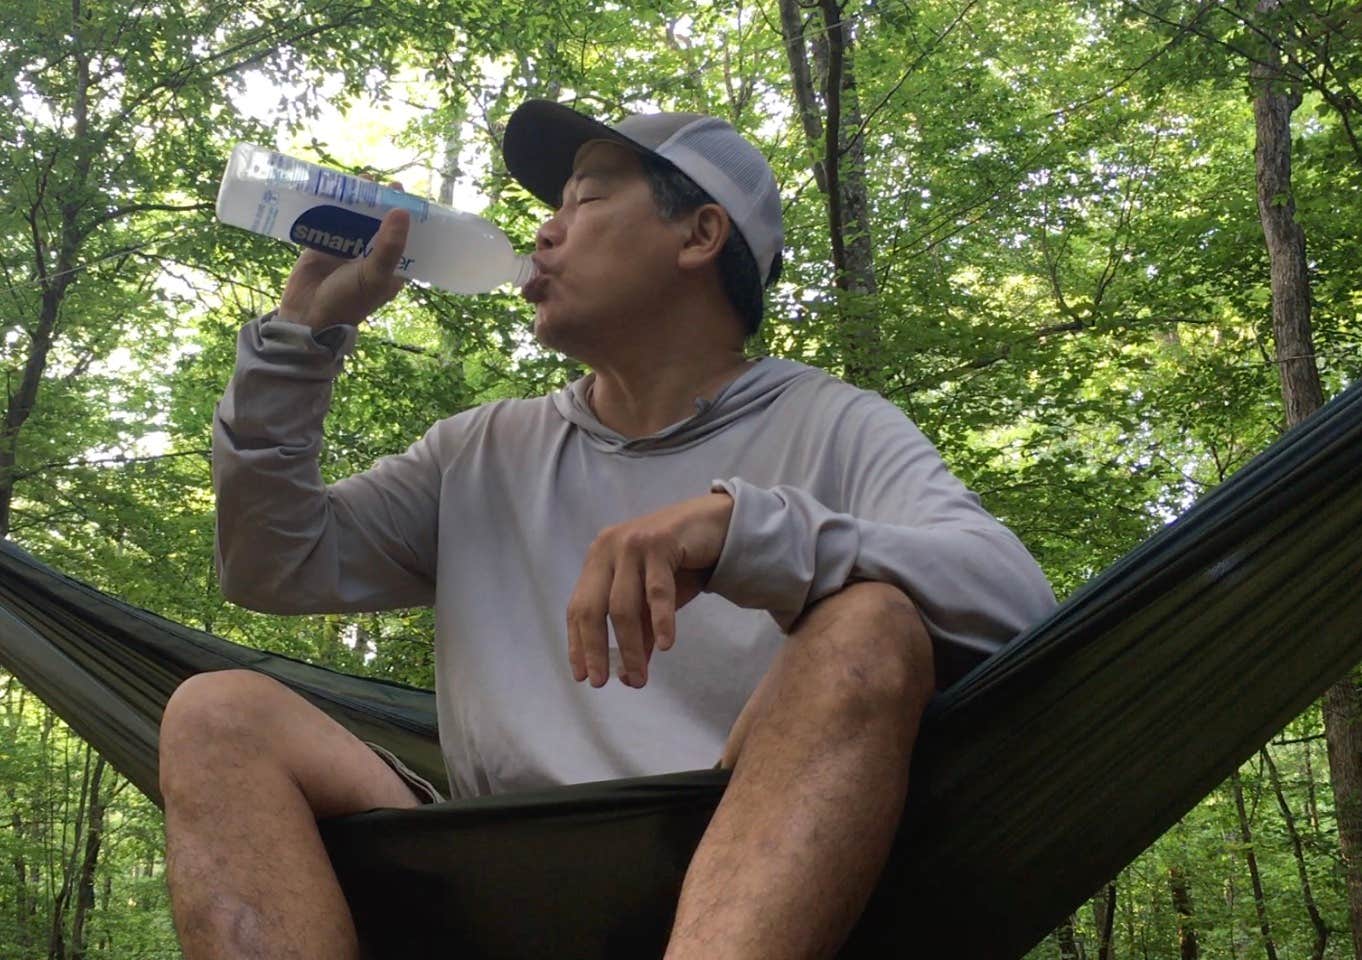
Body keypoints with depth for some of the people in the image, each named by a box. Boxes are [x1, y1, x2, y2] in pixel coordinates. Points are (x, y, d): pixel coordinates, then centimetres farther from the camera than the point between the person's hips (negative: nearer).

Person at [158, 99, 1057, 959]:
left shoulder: (830, 428, 6)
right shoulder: (486, 454, 20)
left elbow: (1013, 599, -12)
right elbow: (274, 567, 19)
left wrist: (741, 525, -28)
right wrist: (307, 327, 13)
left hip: (762, 876, -3)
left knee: (868, 632, -29)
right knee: (219, 716, -15)